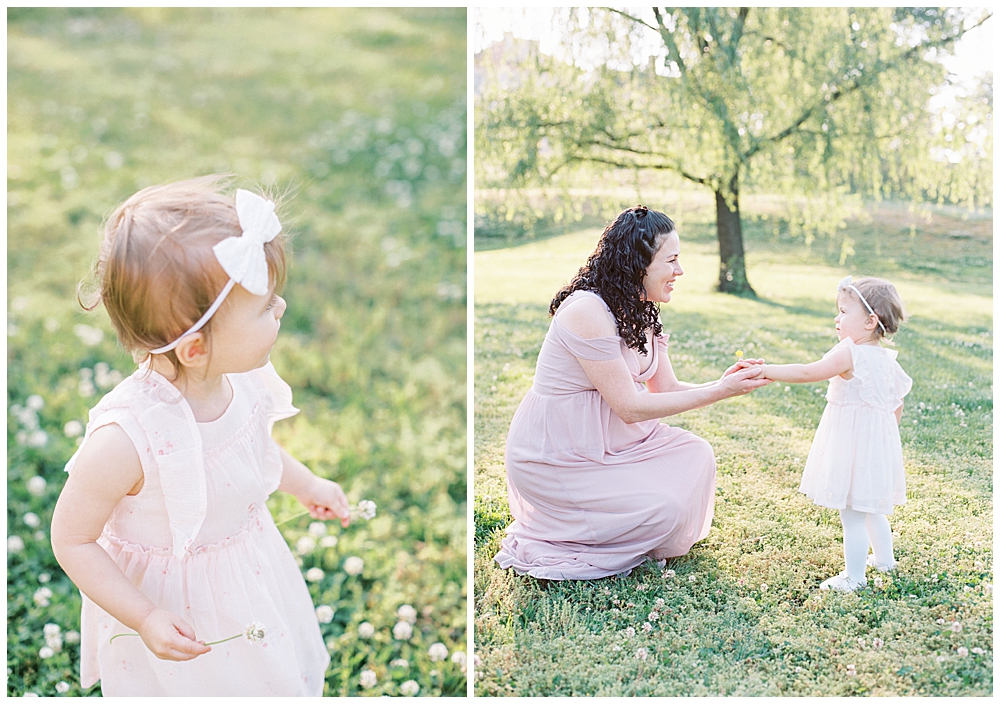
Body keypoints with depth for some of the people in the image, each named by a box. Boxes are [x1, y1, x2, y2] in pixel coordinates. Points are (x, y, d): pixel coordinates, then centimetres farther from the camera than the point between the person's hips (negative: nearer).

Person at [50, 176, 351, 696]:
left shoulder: (241, 377, -18)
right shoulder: (125, 440, -38)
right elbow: (72, 539, -23)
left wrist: (306, 484, 17)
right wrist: (145, 619, -25)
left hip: (250, 572, 6)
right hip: (174, 612, -6)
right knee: (196, 686, 20)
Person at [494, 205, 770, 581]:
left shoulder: (640, 312, 6)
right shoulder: (588, 311, -25)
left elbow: (666, 389, 5)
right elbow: (630, 407, -23)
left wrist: (724, 383, -13)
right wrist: (718, 393, -21)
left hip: (603, 441, 9)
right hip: (552, 457, -9)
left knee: (696, 455, -2)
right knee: (663, 508, -16)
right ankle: (548, 545, 0)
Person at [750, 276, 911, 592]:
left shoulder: (849, 354, -19)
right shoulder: (886, 359, 8)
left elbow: (808, 372, -25)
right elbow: (897, 406, 15)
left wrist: (766, 370, -23)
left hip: (853, 444, -9)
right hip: (879, 442, 9)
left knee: (852, 515, 0)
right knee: (870, 510, 25)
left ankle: (854, 576, 8)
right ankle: (883, 560, 40)